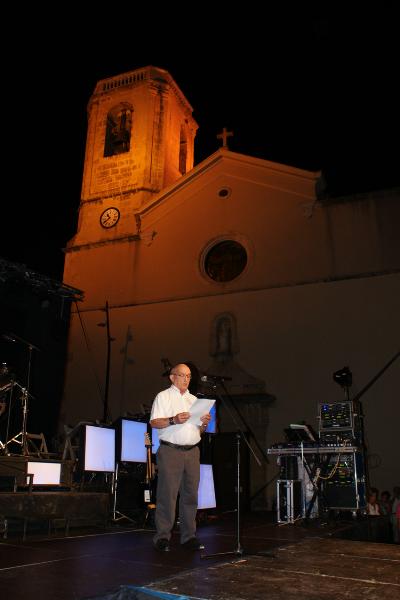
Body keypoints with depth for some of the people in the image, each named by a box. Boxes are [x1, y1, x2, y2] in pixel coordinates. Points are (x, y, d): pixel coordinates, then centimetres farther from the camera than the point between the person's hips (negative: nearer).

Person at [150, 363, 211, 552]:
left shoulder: (194, 399, 21)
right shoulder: (163, 396, 4)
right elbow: (154, 422, -7)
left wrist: (204, 423, -1)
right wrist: (174, 420, -21)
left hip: (192, 451, 5)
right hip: (170, 451, -5)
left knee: (190, 495, 6)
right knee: (167, 494, -7)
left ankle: (188, 536, 14)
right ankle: (162, 537, 0)